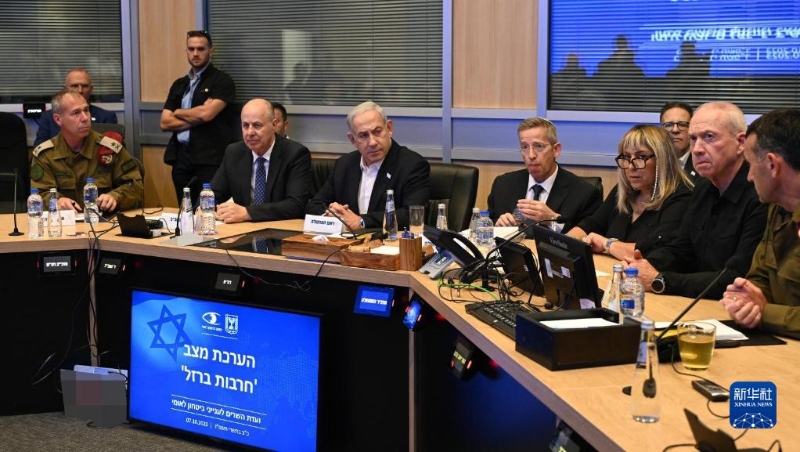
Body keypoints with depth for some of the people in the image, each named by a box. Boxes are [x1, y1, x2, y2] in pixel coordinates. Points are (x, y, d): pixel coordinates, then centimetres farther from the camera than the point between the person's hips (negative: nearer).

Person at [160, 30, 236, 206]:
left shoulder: (222, 80, -2)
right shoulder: (179, 84, 16)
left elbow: (207, 114, -15)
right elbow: (165, 123, 7)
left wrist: (178, 113, 3)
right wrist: (197, 118, -7)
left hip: (210, 159, -6)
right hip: (181, 158, 6)